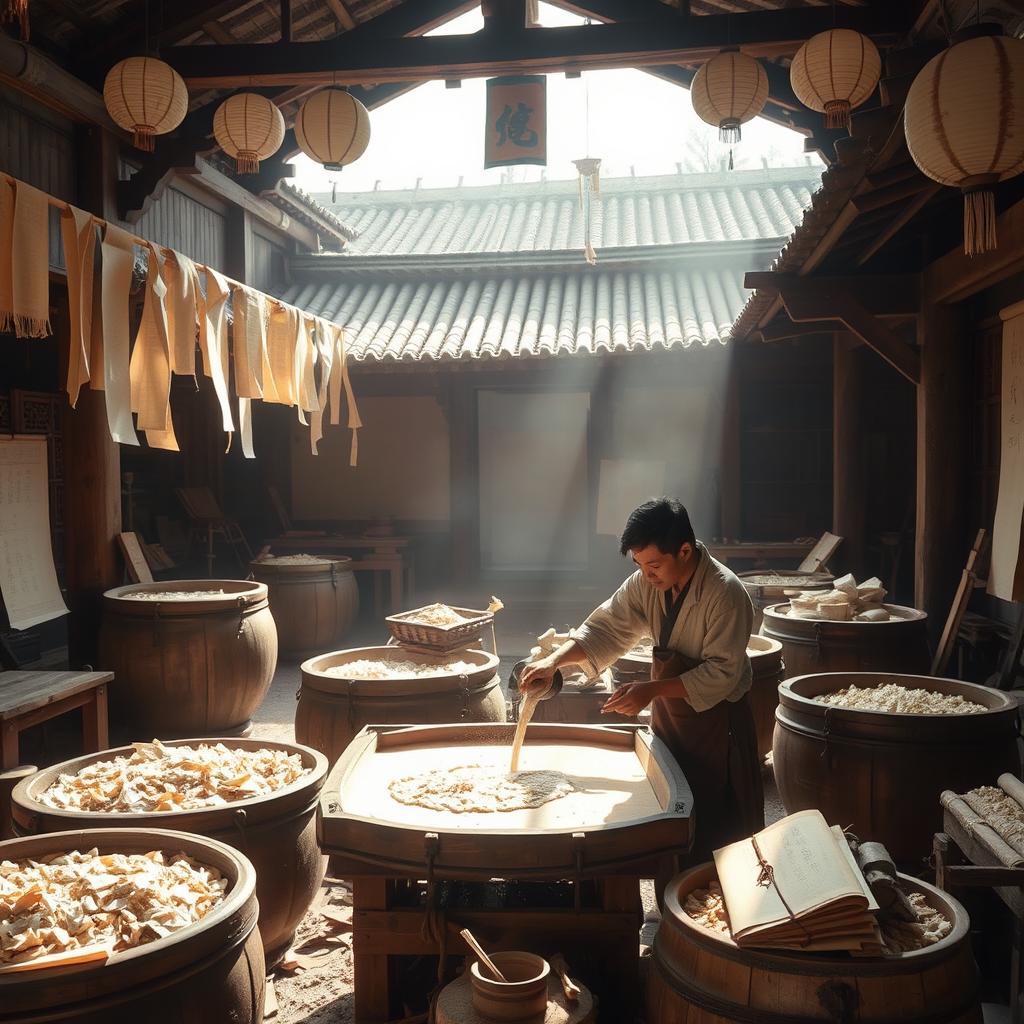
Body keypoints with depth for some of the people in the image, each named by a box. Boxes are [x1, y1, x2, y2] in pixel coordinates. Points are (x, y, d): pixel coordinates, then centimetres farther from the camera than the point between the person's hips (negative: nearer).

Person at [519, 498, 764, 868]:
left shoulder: (725, 594, -24)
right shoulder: (646, 583, -5)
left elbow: (722, 672, -25)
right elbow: (606, 629, 0)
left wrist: (652, 690, -31)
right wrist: (554, 661, -15)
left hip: (716, 721, -6)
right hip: (668, 716, 6)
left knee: (718, 837, 4)